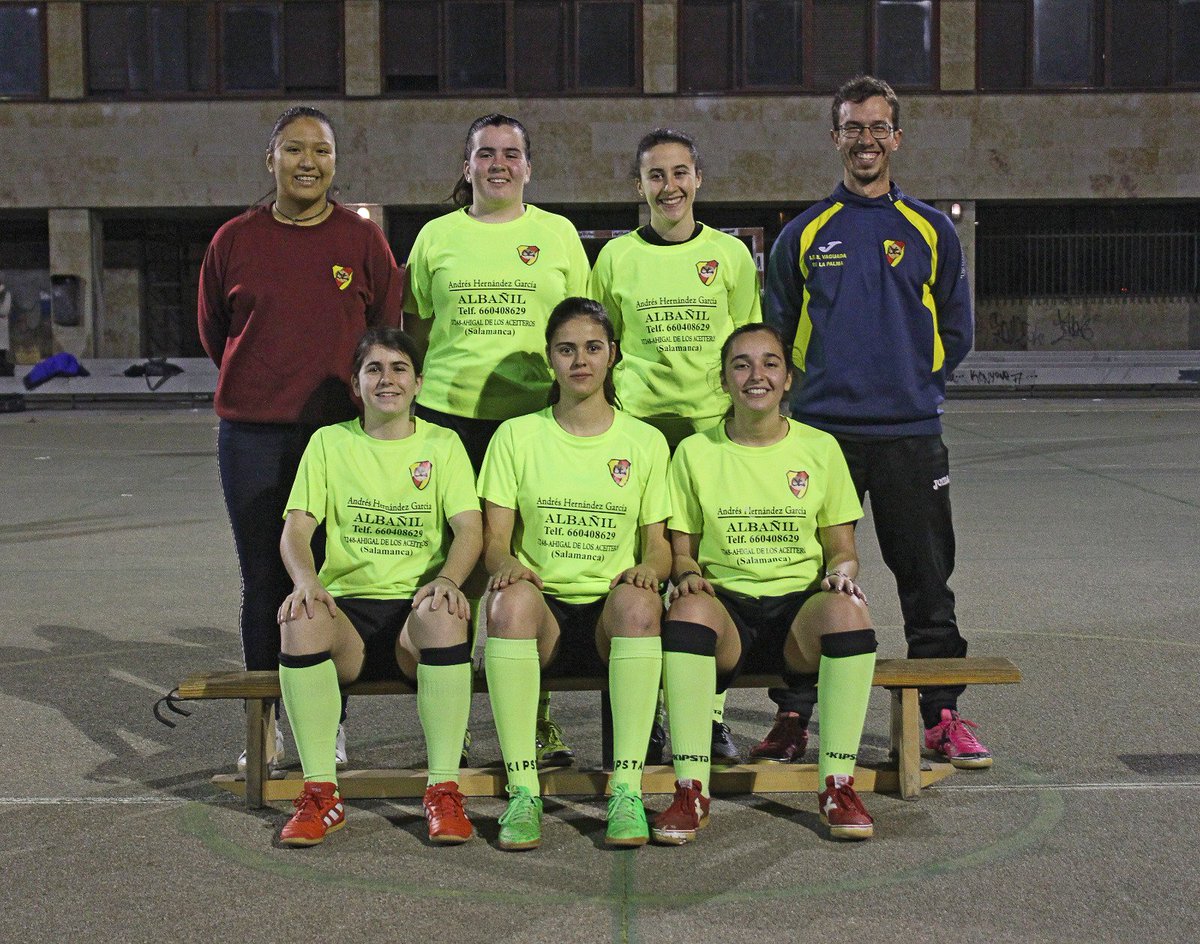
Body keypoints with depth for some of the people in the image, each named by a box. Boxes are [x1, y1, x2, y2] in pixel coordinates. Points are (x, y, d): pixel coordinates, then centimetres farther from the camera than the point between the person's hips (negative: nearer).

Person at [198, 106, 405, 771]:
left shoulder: (362, 240, 2)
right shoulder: (235, 240, 5)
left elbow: (387, 335, 9)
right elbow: (215, 334, 16)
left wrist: (353, 392, 8)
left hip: (338, 429, -1)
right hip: (252, 433, 1)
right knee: (263, 580, 5)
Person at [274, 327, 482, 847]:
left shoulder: (442, 444, 12)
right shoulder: (329, 442, 13)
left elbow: (469, 529, -1)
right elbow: (296, 530, 4)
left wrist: (447, 579, -23)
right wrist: (306, 580, -19)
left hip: (415, 604, -1)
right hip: (347, 605, 1)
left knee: (443, 614, -36)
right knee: (301, 619, -33)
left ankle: (443, 790, -27)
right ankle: (321, 793, -23)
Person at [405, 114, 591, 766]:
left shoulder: (558, 233, 10)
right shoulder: (437, 236, 11)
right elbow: (417, 327, 16)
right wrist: (414, 388, 5)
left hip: (537, 418, 0)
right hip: (449, 413, 0)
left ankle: (536, 714, 11)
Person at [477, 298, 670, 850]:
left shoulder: (645, 442, 12)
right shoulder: (516, 436, 10)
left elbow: (658, 545, 11)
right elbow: (495, 540, 6)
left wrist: (646, 568, -14)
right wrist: (507, 565, -18)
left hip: (612, 612, 0)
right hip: (544, 607, 0)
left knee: (638, 600, -35)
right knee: (511, 599, -35)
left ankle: (626, 789, -33)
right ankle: (523, 792, -31)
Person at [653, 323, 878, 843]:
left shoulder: (820, 448, 9)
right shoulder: (695, 453, 8)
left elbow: (842, 549, 11)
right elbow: (681, 549, 9)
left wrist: (841, 572, -12)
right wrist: (688, 575, -14)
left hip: (801, 607, 1)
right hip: (726, 609, 0)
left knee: (848, 608, -33)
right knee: (689, 607, -35)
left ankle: (837, 785, -23)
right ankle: (691, 791, -30)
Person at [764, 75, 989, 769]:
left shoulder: (931, 231, 8)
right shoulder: (804, 234, 7)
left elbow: (957, 331, 12)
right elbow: (778, 329, 13)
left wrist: (913, 383, 6)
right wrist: (817, 384, 7)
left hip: (911, 432, 1)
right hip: (821, 431, 0)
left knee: (926, 579, 5)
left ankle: (941, 715, 15)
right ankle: (794, 711, 12)